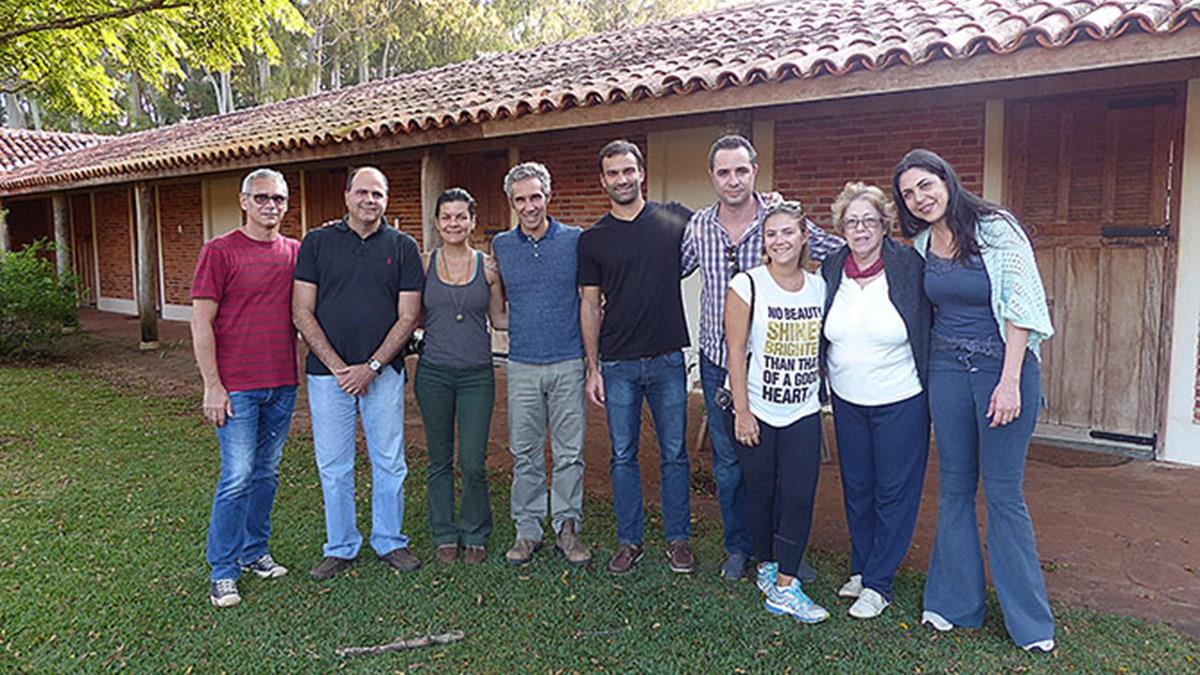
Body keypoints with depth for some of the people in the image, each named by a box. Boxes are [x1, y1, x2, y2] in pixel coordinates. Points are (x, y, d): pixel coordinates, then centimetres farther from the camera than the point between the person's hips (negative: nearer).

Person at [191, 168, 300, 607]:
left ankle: (255, 552, 29)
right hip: (237, 387, -5)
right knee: (237, 478, -2)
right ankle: (223, 571, 12)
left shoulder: (295, 253, 8)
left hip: (282, 384, 5)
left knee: (267, 473, 14)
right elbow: (201, 322, -7)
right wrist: (212, 385, -11)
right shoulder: (220, 251, -5)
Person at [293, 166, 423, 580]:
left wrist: (371, 367, -10)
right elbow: (302, 313, -1)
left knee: (389, 463, 8)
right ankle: (340, 548, 23)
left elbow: (408, 316, -1)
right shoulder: (317, 243, 3)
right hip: (328, 372, 0)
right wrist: (338, 367, -9)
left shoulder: (403, 247, 3)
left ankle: (390, 542, 24)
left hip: (383, 372, 0)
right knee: (333, 467, 8)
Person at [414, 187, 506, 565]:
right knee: (440, 461, 10)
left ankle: (475, 536, 18)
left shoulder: (487, 266, 3)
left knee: (474, 462, -3)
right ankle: (444, 536, 26)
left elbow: (499, 319, 8)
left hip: (476, 375, -1)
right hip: (433, 374, 1)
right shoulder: (424, 264, 3)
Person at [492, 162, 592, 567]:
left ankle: (567, 526, 19)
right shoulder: (501, 246, 6)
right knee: (524, 453, 8)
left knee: (569, 452, 6)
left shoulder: (575, 240, 0)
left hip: (568, 363, -1)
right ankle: (527, 529, 21)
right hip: (522, 365, 2)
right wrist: (521, 328, 6)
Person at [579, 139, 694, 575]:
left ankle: (678, 539, 24)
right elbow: (590, 306, 6)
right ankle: (630, 541, 23)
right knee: (623, 456, 9)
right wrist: (593, 368, 2)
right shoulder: (593, 239, 3)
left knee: (674, 454, 9)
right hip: (618, 364, 1)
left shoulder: (674, 220, 2)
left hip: (667, 359, 0)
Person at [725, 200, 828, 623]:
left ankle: (784, 587, 5)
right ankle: (766, 566, 30)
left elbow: (821, 348, 13)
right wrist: (742, 411, -12)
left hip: (803, 413, 3)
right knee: (761, 493, 8)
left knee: (800, 497, -4)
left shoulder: (819, 287, 4)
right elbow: (735, 352, -9)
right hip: (757, 413, -3)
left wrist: (823, 394, 10)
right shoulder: (747, 285, -8)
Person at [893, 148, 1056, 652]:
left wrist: (1010, 381, -18)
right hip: (946, 369, 5)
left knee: (1003, 493, -1)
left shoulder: (996, 229, -10)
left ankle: (1029, 620, 15)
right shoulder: (920, 246, 6)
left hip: (1004, 366, -5)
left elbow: (1021, 307, -13)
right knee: (954, 488, 10)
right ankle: (956, 602, 22)